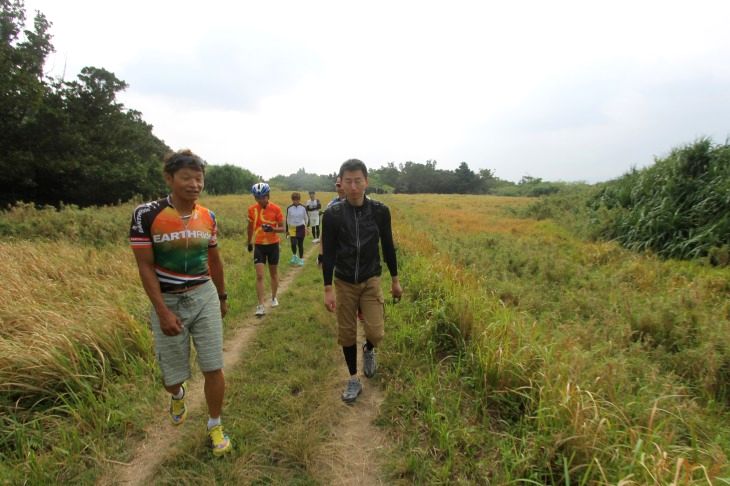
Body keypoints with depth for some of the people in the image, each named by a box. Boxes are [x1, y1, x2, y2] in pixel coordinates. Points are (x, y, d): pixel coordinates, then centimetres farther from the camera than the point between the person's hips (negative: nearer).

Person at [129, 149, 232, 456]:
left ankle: (215, 426, 25)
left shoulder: (207, 217, 0)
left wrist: (223, 296, 18)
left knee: (213, 368, 3)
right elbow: (145, 267, -12)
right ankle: (178, 395, 48)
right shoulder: (147, 215, -13)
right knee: (172, 376, 10)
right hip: (167, 301, -2)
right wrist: (163, 312, -17)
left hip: (205, 297, 3)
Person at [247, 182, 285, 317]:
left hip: (273, 245, -1)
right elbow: (250, 227, 11)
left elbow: (282, 228, -7)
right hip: (259, 245, 1)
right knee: (259, 276, -6)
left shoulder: (276, 209, -12)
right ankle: (261, 306, -3)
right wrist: (249, 242, 19)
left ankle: (274, 297, 35)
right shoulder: (252, 209, -4)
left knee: (273, 273, 14)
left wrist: (272, 229, -27)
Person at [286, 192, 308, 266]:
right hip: (292, 228, 0)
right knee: (293, 243, -11)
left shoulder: (303, 208, -3)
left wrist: (307, 227, 2)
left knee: (300, 244, 5)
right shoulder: (289, 208, -1)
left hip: (301, 228, 0)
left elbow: (306, 218, 7)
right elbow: (287, 219, 7)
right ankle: (294, 256, 18)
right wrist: (287, 230, 8)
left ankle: (301, 259, 19)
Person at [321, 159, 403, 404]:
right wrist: (328, 289, -10)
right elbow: (328, 253, -6)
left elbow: (388, 247, 3)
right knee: (346, 334, 8)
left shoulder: (380, 211, -7)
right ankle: (354, 380, 28)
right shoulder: (333, 214, -10)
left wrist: (395, 280, 9)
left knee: (375, 333, -7)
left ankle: (369, 349, 30)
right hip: (344, 283, 0)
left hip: (371, 281, 0)